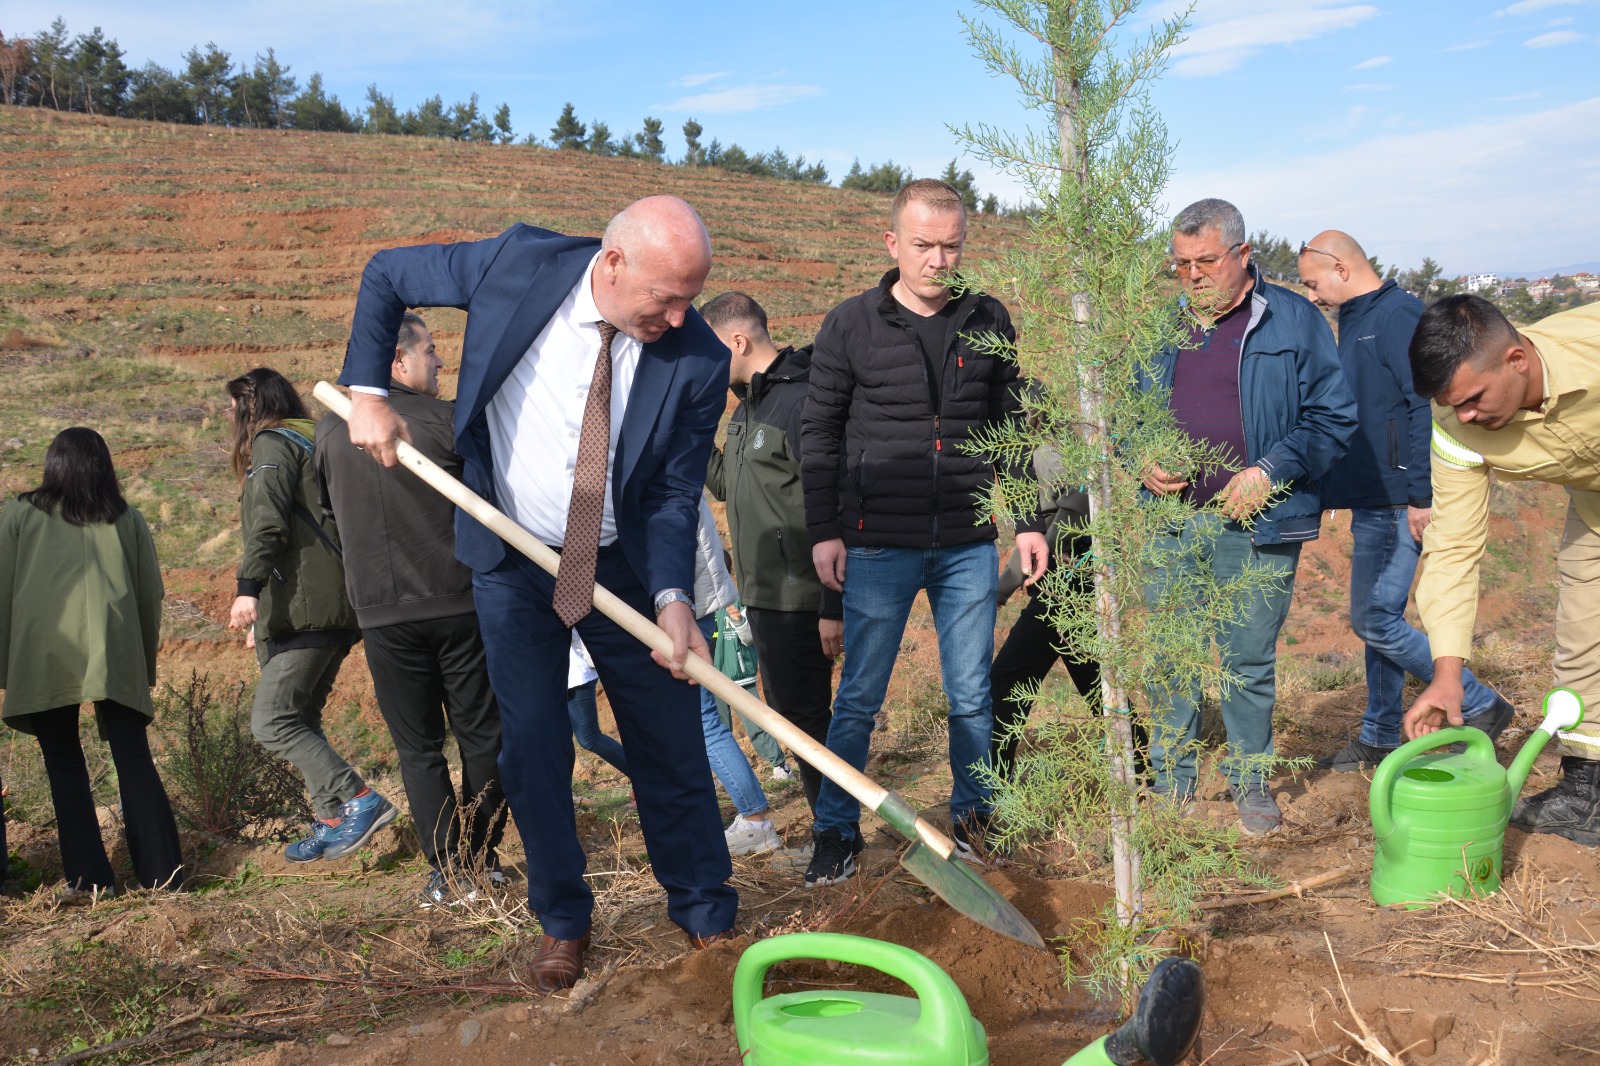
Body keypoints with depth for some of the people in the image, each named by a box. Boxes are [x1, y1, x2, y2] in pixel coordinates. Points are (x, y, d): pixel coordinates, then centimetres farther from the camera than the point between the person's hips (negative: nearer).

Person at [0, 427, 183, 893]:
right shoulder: (128, 519, 16)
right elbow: (151, 593, 15)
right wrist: (145, 664, 21)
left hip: (42, 651, -1)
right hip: (114, 651, 1)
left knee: (64, 766, 8)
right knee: (134, 761, 4)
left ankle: (89, 877, 6)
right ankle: (164, 874, 0)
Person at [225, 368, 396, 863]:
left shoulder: (272, 442, -3)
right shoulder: (310, 441, 25)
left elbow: (269, 522, -20)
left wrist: (249, 587, -31)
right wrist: (265, 618, 33)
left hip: (306, 610, -10)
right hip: (332, 605, 10)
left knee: (272, 720, -11)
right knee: (300, 720, 13)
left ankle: (357, 800, -15)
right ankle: (332, 822, 14)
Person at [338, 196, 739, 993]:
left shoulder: (697, 360, -18)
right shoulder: (518, 265, -18)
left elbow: (675, 494, -11)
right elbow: (386, 275, -2)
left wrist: (672, 598, -27)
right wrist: (366, 393, -10)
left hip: (625, 568, 0)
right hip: (513, 560, 1)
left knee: (670, 746, 6)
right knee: (532, 747, 6)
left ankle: (706, 914, 26)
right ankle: (562, 923, 25)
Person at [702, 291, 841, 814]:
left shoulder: (800, 401, -17)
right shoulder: (749, 403, 13)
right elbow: (726, 483, 23)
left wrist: (833, 608, -23)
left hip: (796, 600, -10)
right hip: (765, 595, 10)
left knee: (805, 717, -2)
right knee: (791, 713, 16)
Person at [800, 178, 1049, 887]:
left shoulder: (987, 321, 5)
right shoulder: (850, 325, -2)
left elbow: (1010, 426, 12)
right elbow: (819, 434, 1)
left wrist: (1028, 521, 7)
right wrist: (823, 531, -5)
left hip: (968, 547, 3)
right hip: (878, 548, -2)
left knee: (972, 696, 10)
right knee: (859, 699, 4)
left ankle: (973, 818, 28)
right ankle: (835, 831, 18)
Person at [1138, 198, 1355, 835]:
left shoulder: (1294, 322, -1)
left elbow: (1333, 418, -3)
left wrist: (1270, 472, -13)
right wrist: (1143, 462, 0)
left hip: (1256, 527, -3)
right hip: (1171, 523, 3)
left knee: (1250, 662, 6)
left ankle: (1249, 783, 23)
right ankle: (1171, 781, 22)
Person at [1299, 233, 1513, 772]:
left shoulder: (1398, 315, -15)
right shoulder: (1358, 321, 16)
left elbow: (1427, 407, -21)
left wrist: (1421, 496, -23)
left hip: (1398, 504, -10)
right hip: (1372, 501, 10)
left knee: (1374, 620, -8)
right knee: (1377, 618, 14)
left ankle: (1480, 707, 5)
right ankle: (1380, 738, 23)